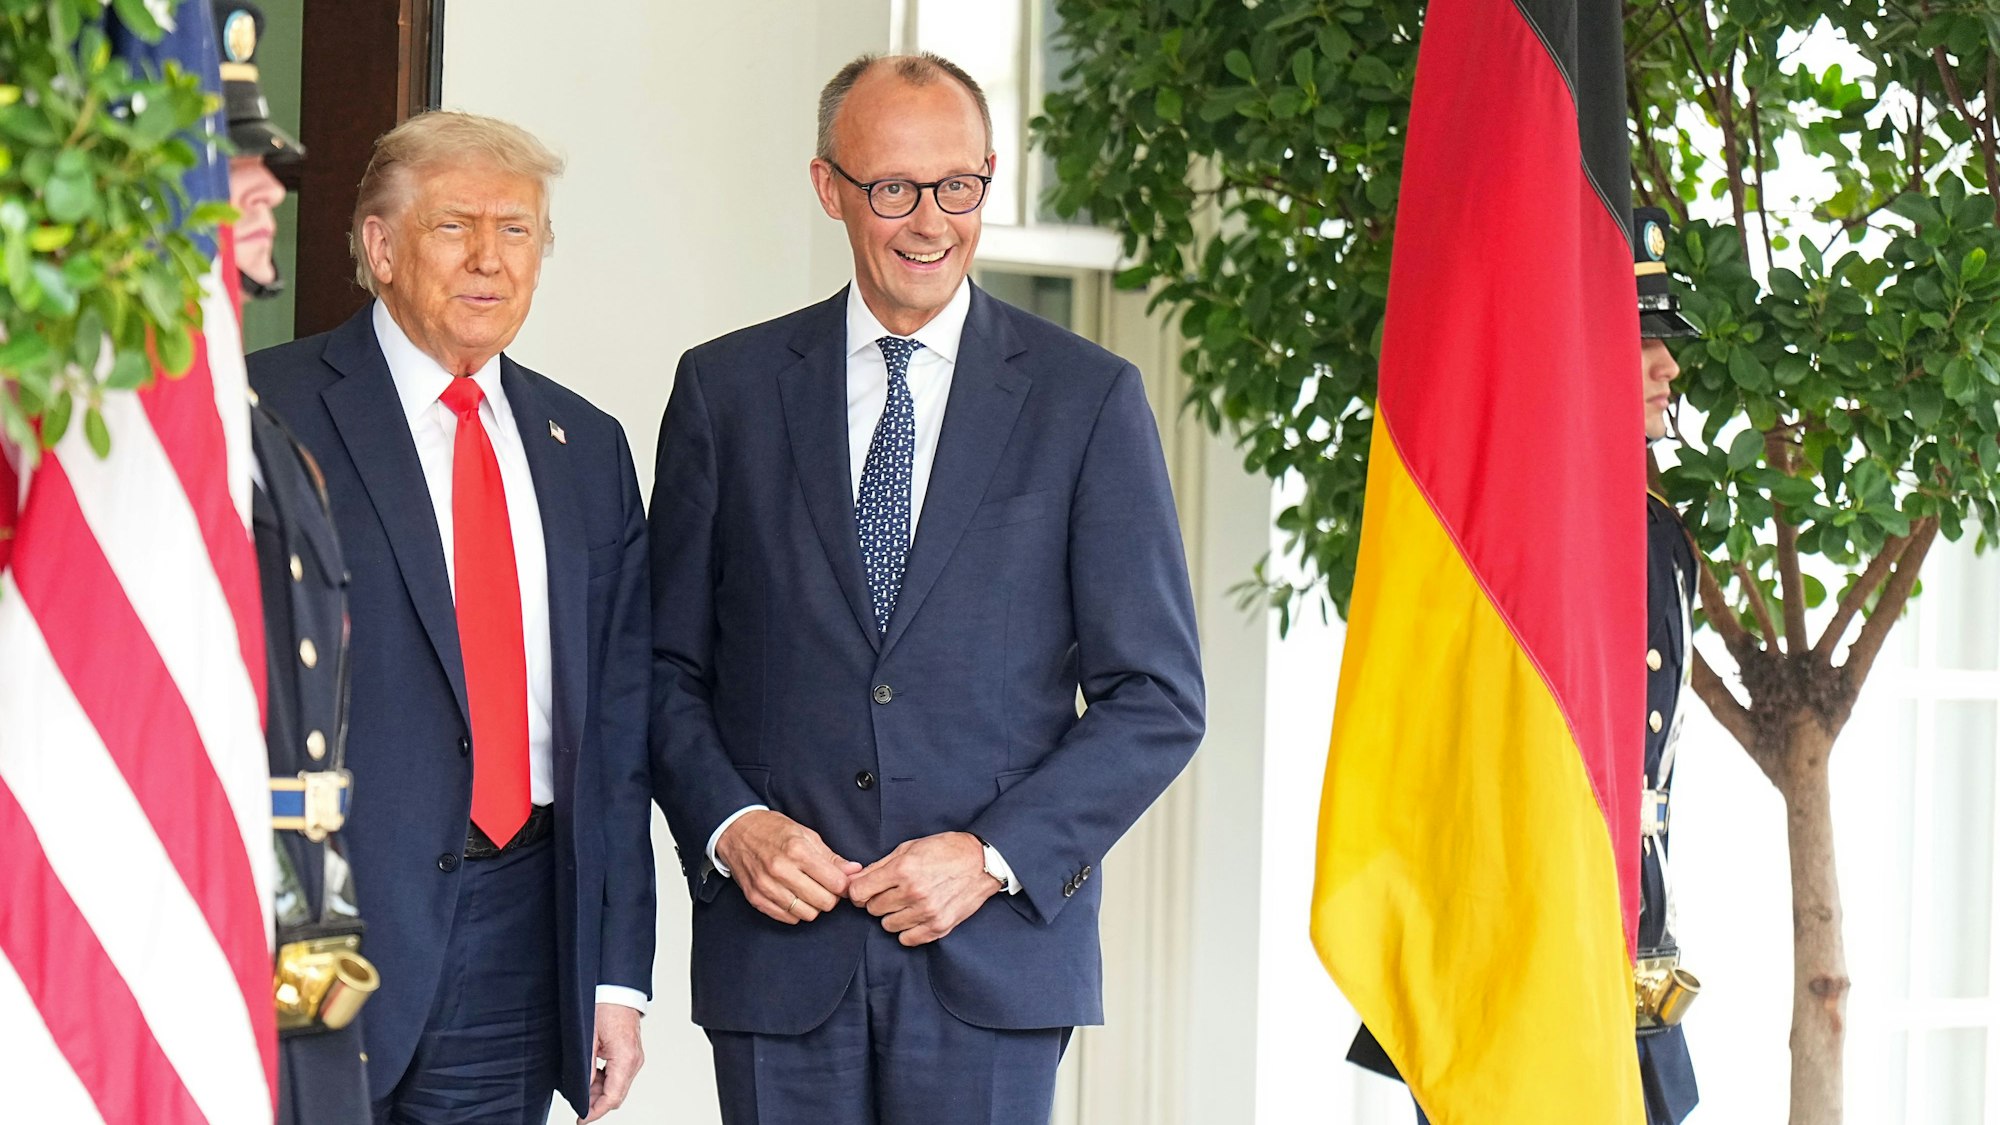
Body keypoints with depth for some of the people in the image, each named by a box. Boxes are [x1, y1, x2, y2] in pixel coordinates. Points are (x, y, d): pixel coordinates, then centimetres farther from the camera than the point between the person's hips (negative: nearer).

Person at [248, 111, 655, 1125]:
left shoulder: (587, 448, 15)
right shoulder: (271, 411, -2)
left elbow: (617, 719, 14)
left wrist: (618, 973, 9)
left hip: (520, 935, 5)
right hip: (325, 922, -5)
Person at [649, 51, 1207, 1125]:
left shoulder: (1089, 398, 3)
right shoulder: (726, 389, 8)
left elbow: (1157, 697, 2)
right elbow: (669, 666, 11)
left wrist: (995, 857, -8)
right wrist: (730, 825, -6)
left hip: (992, 950, -1)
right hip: (779, 948, 1)